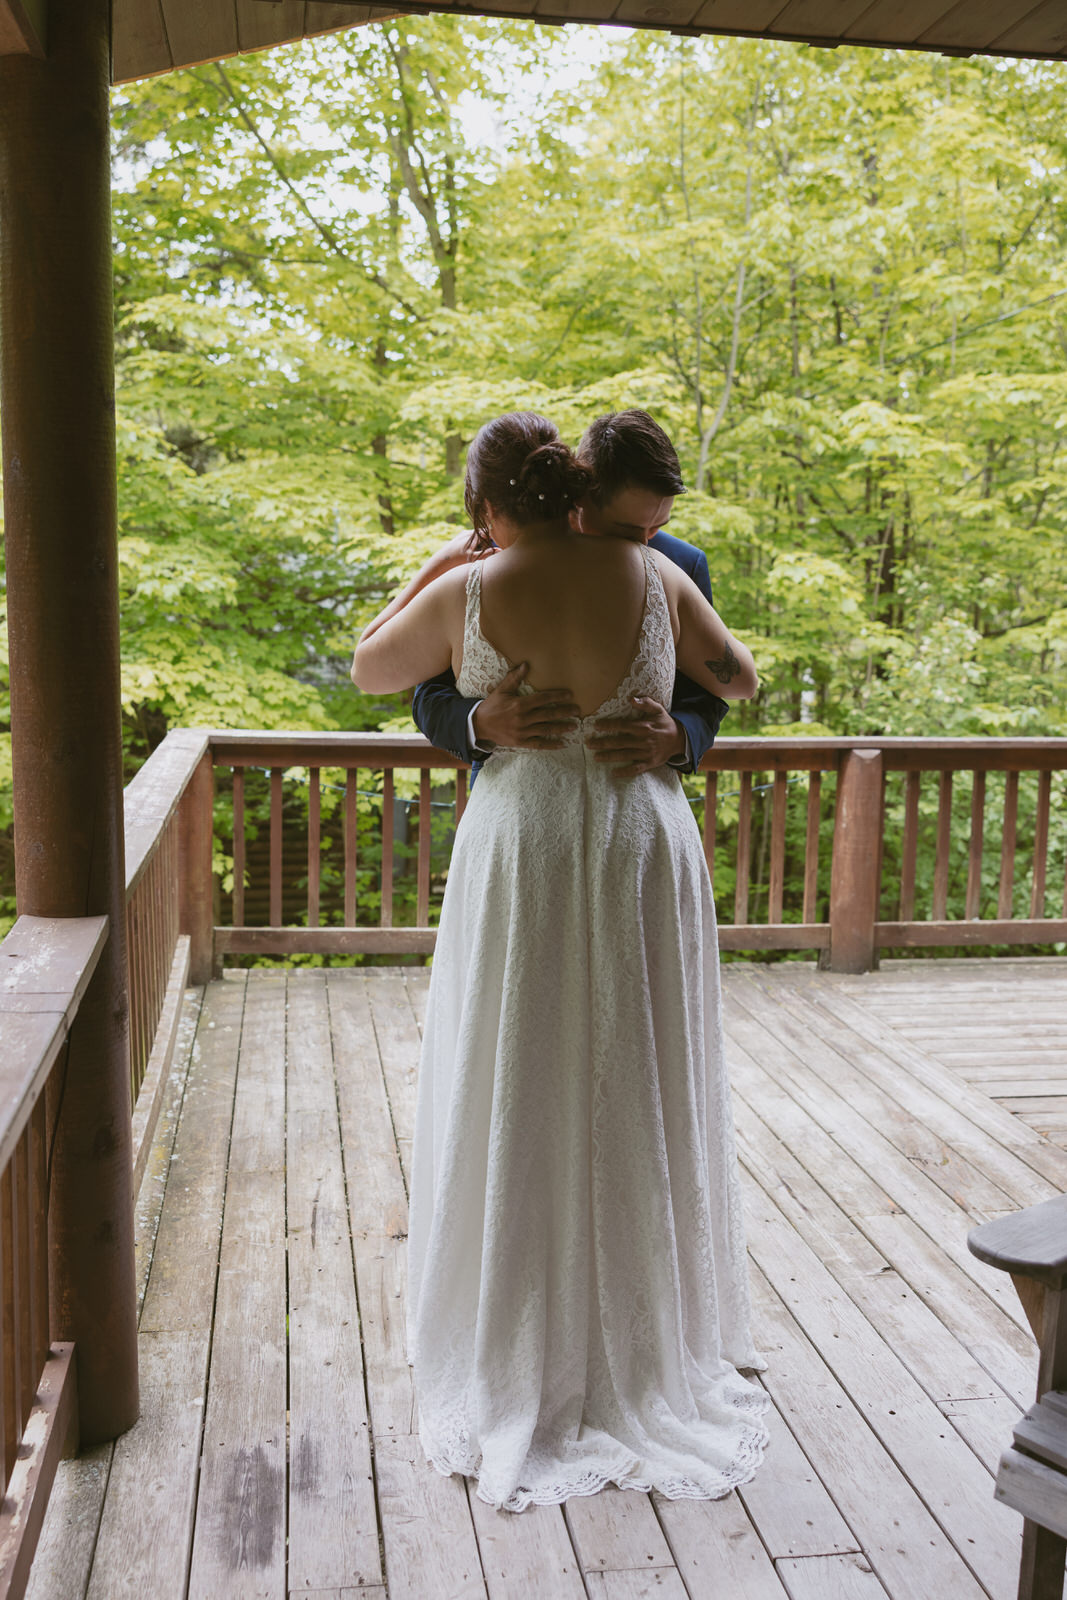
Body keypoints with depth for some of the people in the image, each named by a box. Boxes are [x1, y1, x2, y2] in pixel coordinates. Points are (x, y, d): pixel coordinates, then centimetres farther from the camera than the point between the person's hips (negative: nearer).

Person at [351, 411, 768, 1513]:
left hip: (523, 853, -2)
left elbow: (370, 669, 13)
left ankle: (527, 1352, 21)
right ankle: (655, 1344, 27)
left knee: (519, 1102, 10)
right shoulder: (651, 574, 0)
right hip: (646, 848, 2)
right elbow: (739, 680, 14)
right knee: (642, 1098, 13)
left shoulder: (466, 593, -5)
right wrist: (718, 660, 36)